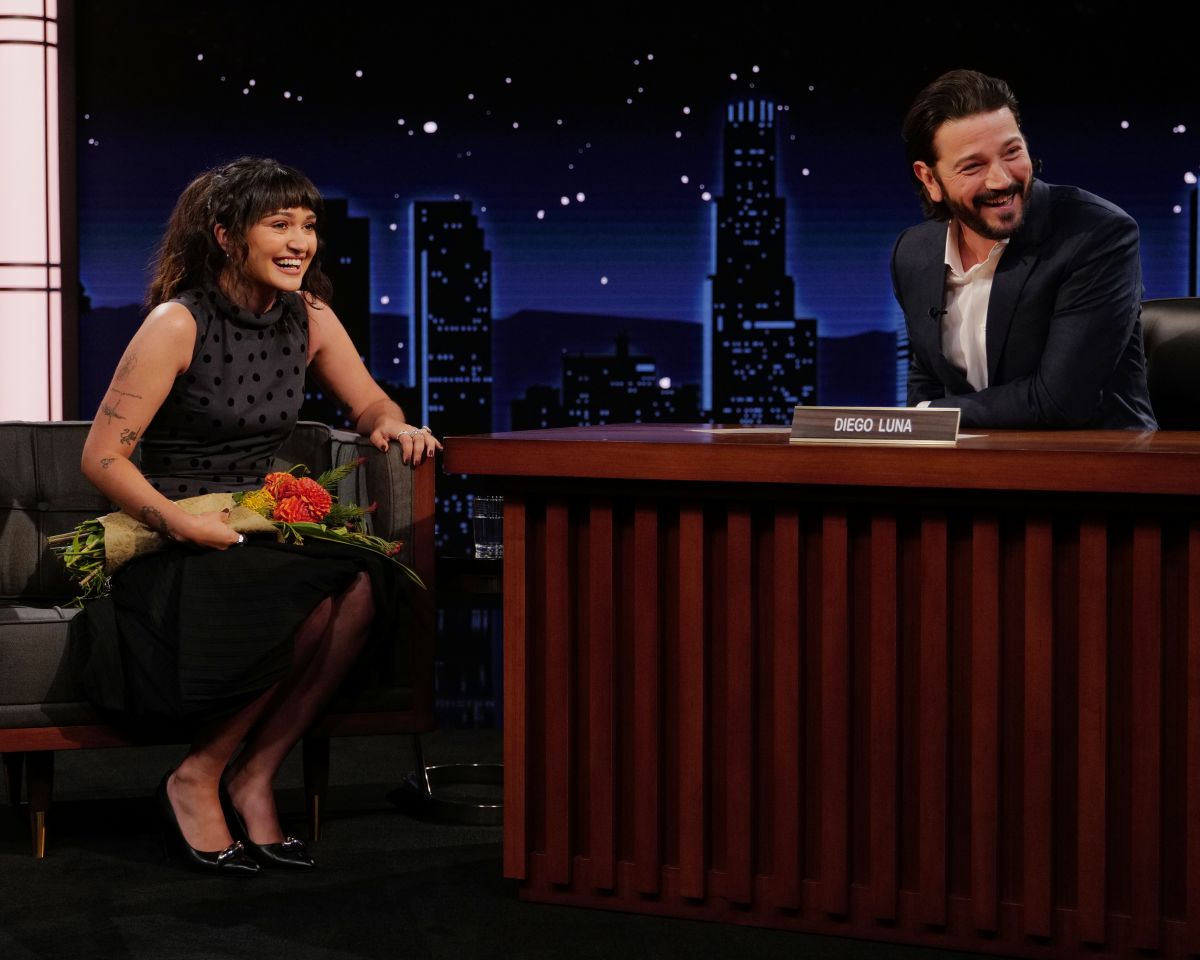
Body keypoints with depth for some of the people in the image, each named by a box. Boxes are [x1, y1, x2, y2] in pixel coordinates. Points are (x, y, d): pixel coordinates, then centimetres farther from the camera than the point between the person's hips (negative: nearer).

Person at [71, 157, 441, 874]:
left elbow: (371, 403, 20)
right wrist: (180, 521, -26)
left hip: (260, 537, 6)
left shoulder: (309, 318, 6)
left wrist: (395, 427, -5)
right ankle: (197, 780, -13)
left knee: (365, 585, -26)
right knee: (318, 599, -32)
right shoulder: (177, 323, -11)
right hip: (168, 548, -6)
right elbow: (102, 456, -11)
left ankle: (254, 779, -15)